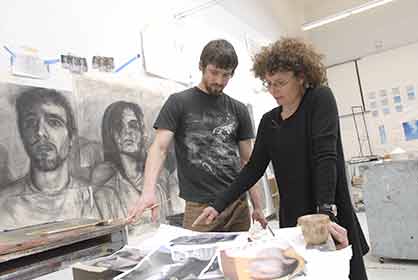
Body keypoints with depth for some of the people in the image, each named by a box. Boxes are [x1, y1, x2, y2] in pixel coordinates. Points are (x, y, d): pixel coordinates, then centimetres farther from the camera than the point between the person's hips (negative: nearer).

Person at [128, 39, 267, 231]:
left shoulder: (238, 110, 10)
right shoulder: (179, 103, 0)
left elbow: (247, 161, 11)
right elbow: (159, 148, -9)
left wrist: (257, 206, 7)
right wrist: (149, 190, -25)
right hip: (199, 207, -3)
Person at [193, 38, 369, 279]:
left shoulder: (320, 99, -7)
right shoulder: (269, 121, 6)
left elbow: (326, 156, -19)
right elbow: (253, 169, 5)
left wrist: (326, 213, -27)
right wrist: (218, 206, -2)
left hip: (331, 216, -4)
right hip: (292, 219, 4)